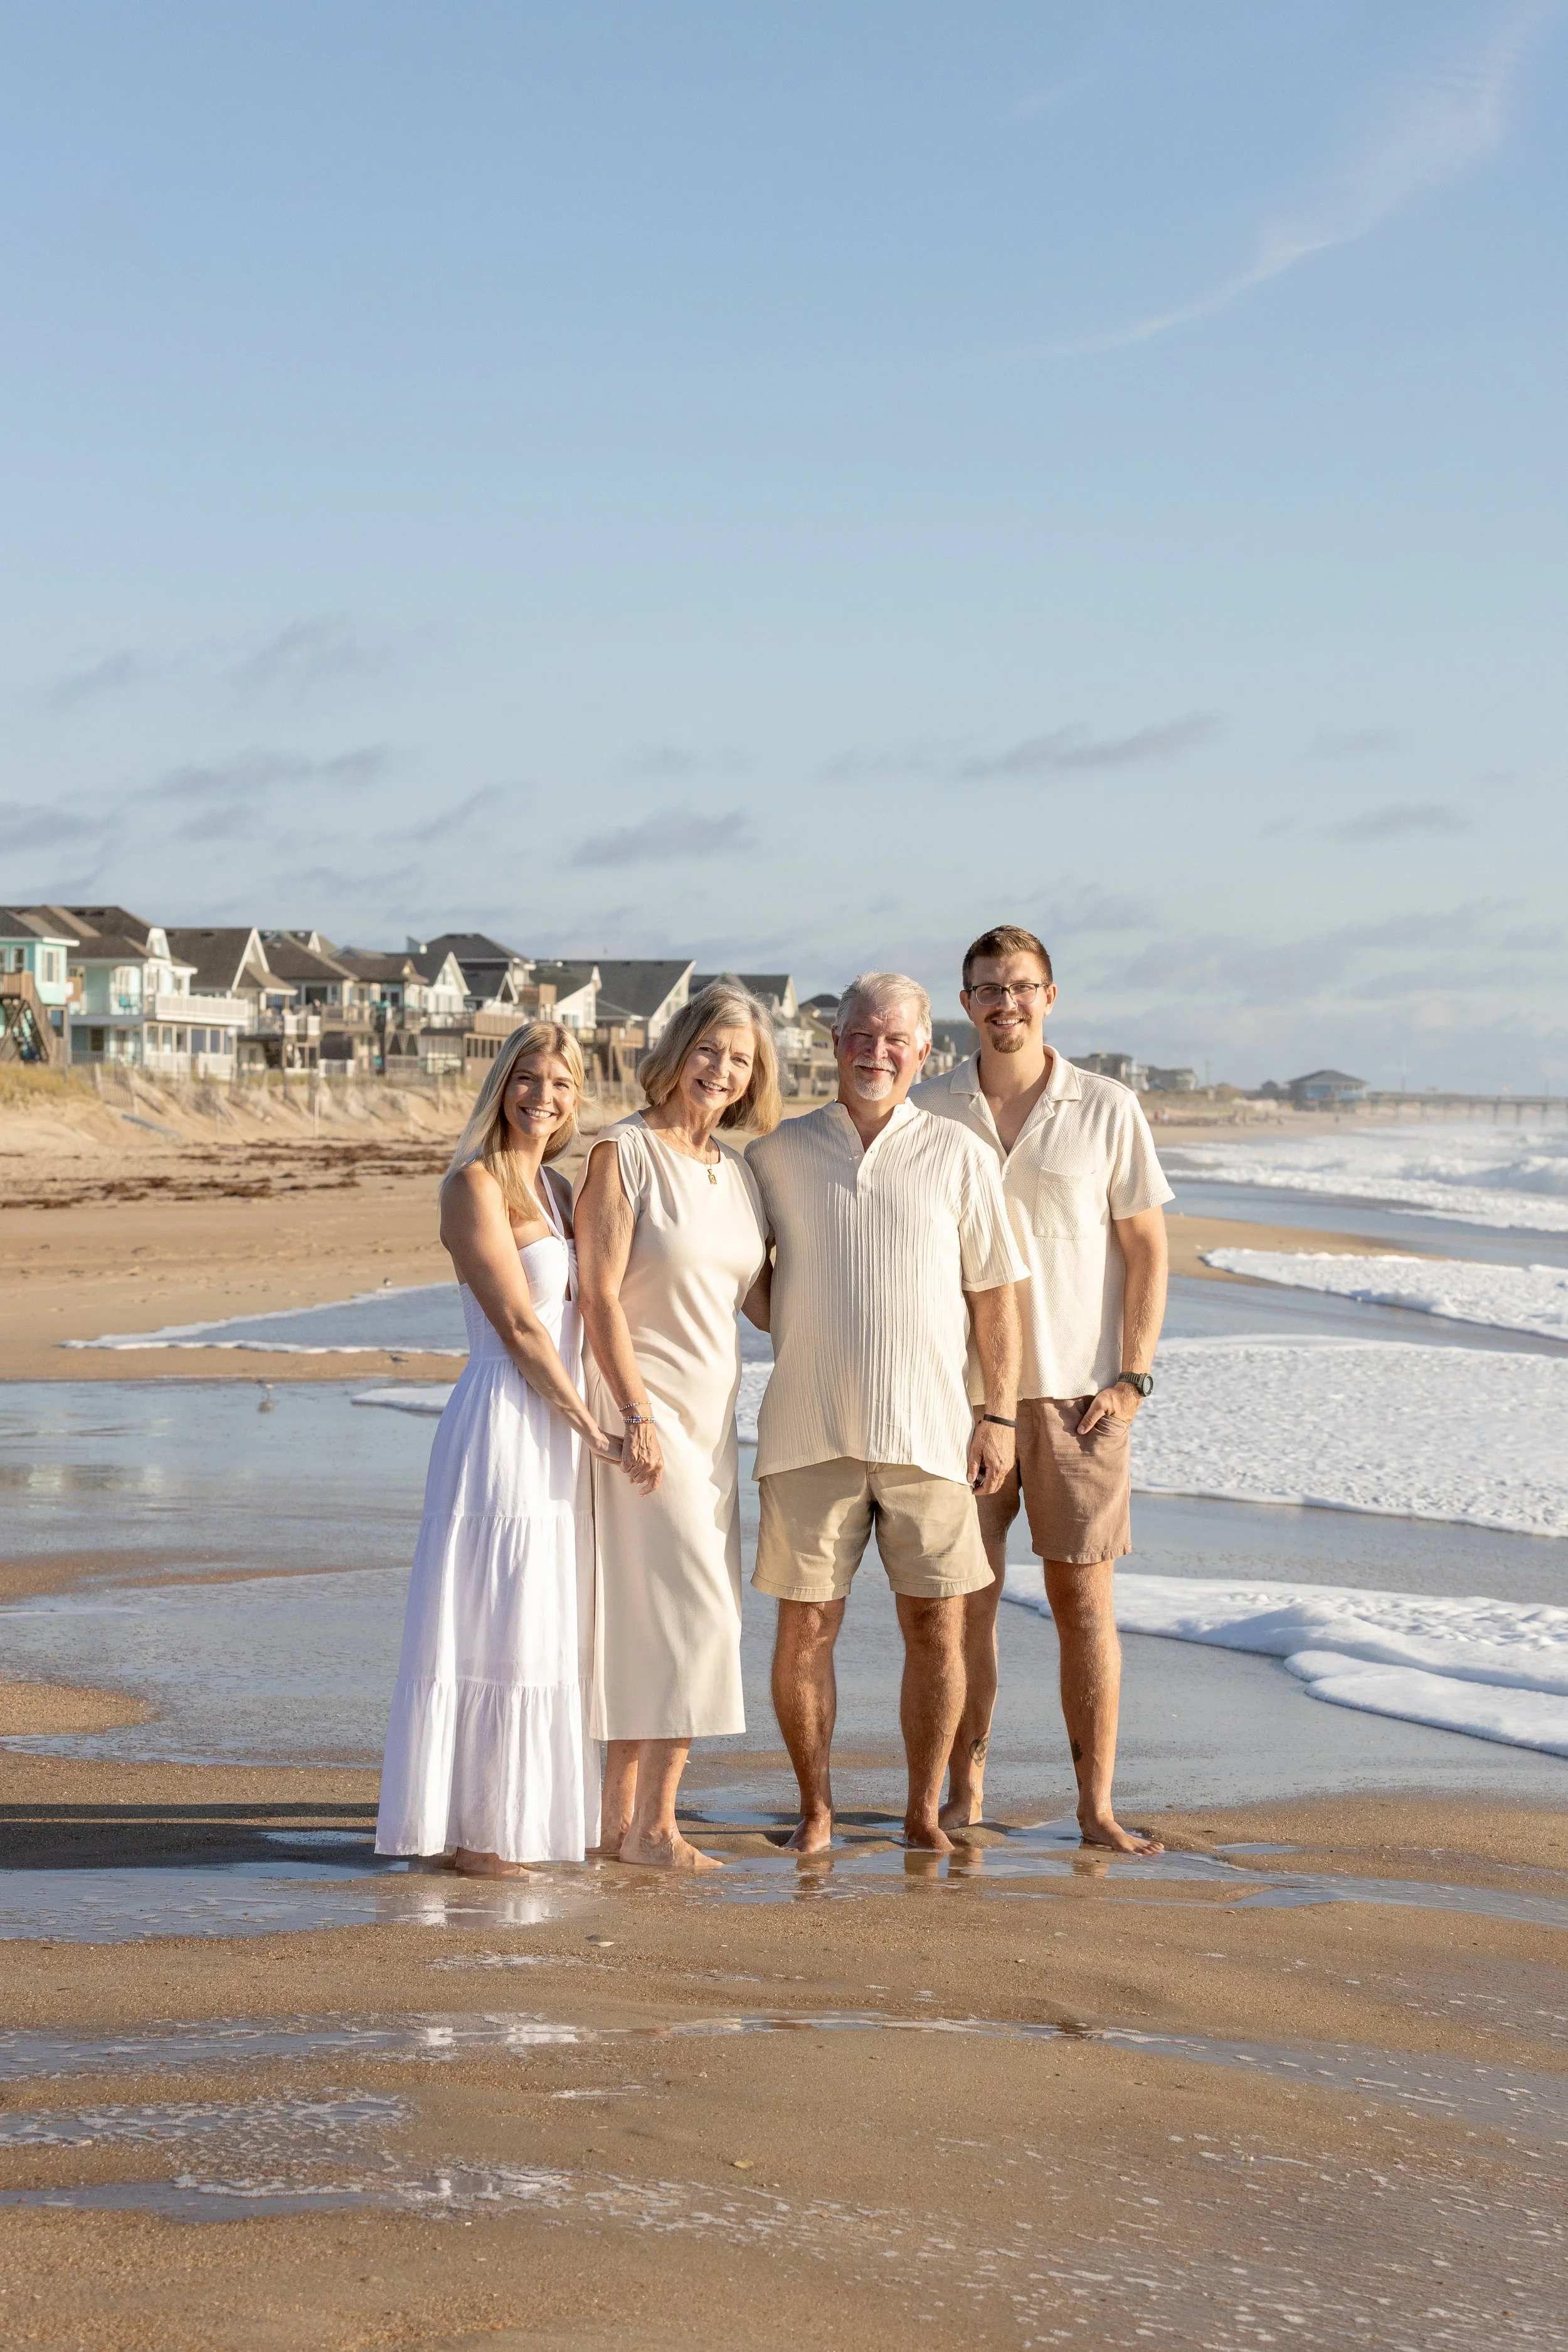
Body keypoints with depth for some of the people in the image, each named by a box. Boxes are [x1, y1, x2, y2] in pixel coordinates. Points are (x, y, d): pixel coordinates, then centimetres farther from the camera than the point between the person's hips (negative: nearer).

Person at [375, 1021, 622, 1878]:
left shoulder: (556, 1190, 17)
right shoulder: (477, 1184, -9)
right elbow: (518, 1324, -14)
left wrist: (590, 1429, 9)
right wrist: (591, 1428, -12)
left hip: (560, 1429, 9)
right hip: (503, 1426, -9)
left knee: (551, 1632, 11)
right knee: (496, 1624, -6)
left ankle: (529, 1820, 17)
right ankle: (473, 1833, 0)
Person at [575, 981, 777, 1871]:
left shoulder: (736, 1169, 12)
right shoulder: (623, 1154, -10)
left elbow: (761, 1296, 18)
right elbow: (601, 1296, -14)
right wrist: (637, 1417, -19)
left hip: (709, 1415, 7)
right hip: (642, 1405, -7)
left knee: (648, 1620, 8)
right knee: (694, 1608, -11)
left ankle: (621, 1818, 13)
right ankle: (653, 1824, -6)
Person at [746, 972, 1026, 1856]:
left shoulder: (960, 1157, 4)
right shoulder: (780, 1154, 7)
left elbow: (995, 1295, 6)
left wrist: (1001, 1416, 1)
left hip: (930, 1434, 0)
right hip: (809, 1434, 1)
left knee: (937, 1626, 2)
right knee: (806, 1625, 1)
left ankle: (925, 1809, 14)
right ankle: (816, 1809, 14)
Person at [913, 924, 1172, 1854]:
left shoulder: (1108, 1110, 1)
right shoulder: (929, 1112, 5)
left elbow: (1146, 1250, 3)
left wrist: (1132, 1378, -5)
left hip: (1075, 1391, -1)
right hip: (960, 1392, 1)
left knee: (1085, 1599, 0)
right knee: (967, 1597, 4)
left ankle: (1098, 1805, 5)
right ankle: (964, 1794, 14)